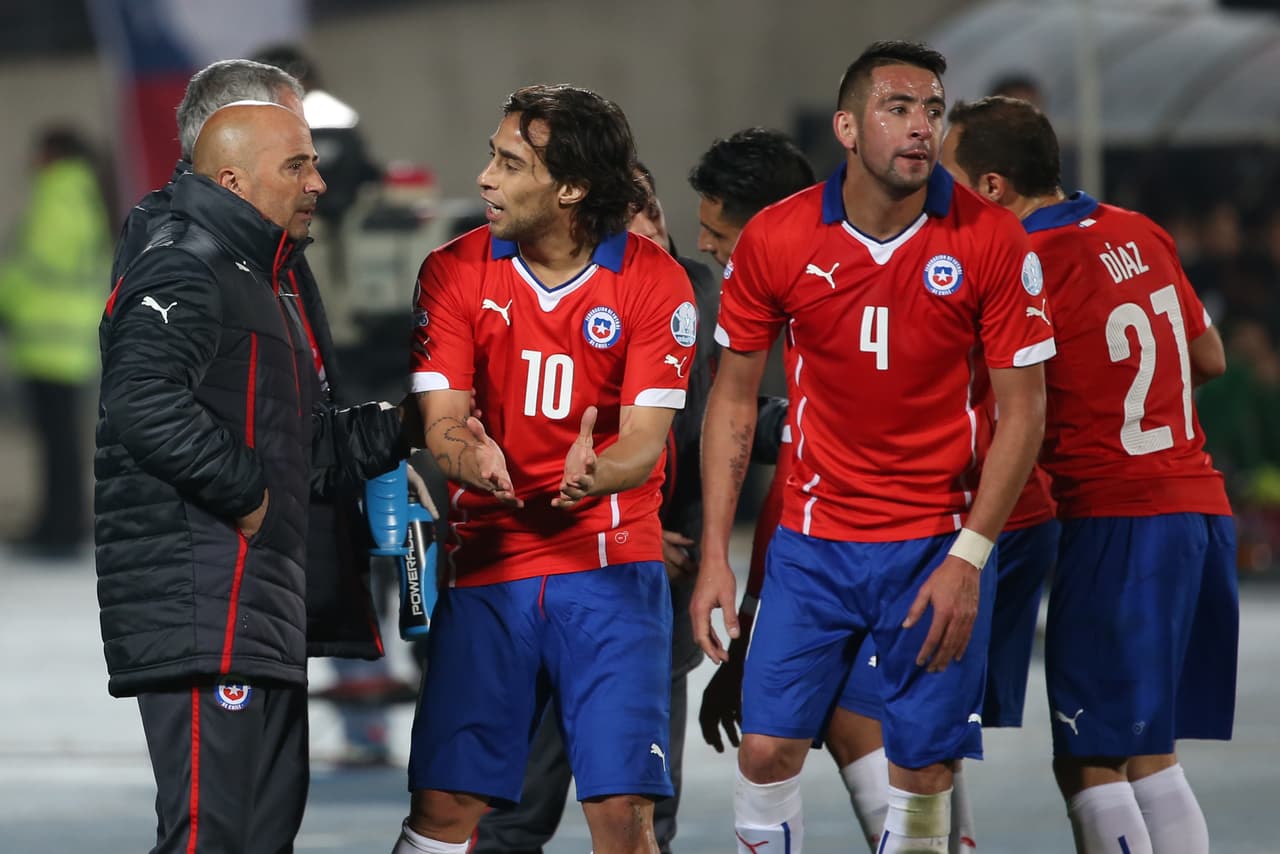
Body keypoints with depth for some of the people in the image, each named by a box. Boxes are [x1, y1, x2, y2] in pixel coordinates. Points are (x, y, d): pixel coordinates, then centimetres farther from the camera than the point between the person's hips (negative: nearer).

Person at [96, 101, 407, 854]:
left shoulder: (257, 284, 24)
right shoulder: (184, 275, -12)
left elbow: (299, 438, 31)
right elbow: (145, 408, -29)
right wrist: (246, 493, -22)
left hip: (262, 615, 11)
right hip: (201, 614, -11)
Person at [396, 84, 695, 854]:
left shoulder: (654, 283, -5)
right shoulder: (455, 272, 0)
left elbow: (643, 444, -9)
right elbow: (443, 421, -4)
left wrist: (596, 473, -33)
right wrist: (469, 458, -29)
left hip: (610, 565, -2)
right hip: (487, 568, 2)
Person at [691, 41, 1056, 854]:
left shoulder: (991, 239, -11)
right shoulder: (776, 238, -6)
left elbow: (1022, 410, -7)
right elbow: (734, 397, 3)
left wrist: (968, 558, -14)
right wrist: (716, 555, -2)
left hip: (939, 542, -1)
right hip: (816, 536, 1)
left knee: (923, 771, 0)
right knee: (767, 749, -4)